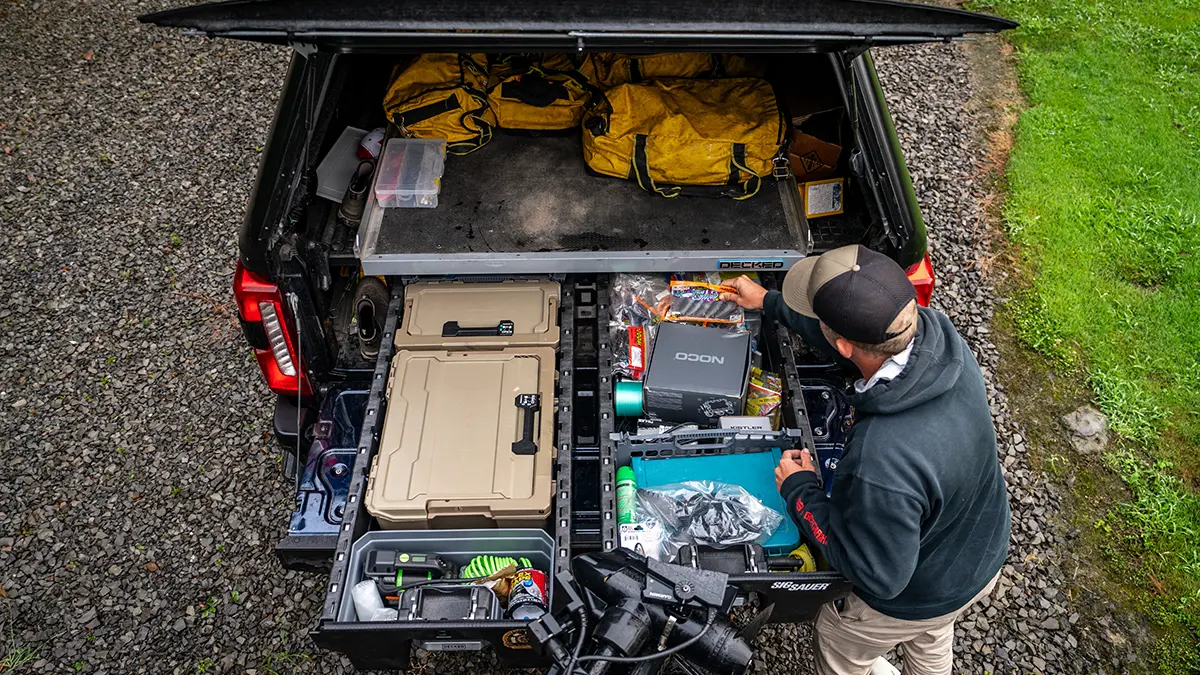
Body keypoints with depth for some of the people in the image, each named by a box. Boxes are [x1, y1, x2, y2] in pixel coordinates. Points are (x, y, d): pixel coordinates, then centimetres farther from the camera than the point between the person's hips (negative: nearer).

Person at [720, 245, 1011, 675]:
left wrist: (799, 491, -21)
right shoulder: (933, 329, -28)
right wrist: (769, 302, 7)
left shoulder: (881, 464, -49)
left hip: (920, 597, -6)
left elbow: (879, 575, -30)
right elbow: (866, 328, -5)